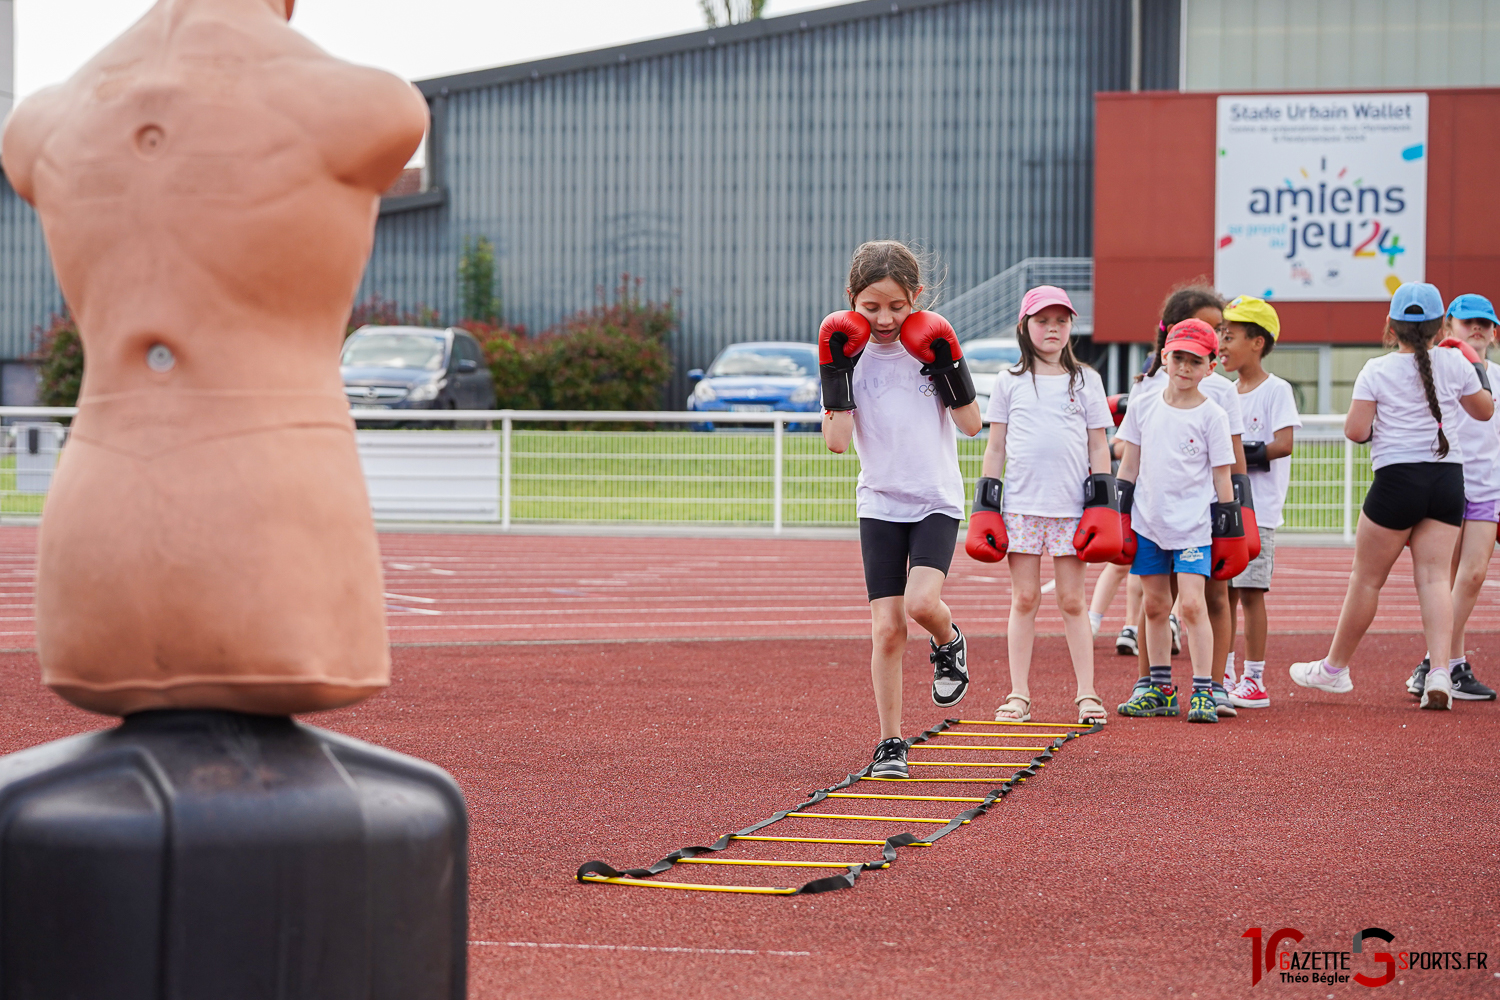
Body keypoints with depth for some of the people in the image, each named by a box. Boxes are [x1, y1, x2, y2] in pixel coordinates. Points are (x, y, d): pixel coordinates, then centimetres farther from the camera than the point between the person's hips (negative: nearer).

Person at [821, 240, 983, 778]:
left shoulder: (932, 346, -2)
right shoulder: (849, 354, -3)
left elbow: (972, 424, -2)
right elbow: (837, 441, -11)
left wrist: (949, 366, -13)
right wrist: (835, 373, -17)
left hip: (937, 499, -1)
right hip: (880, 502, 1)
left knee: (921, 602, -24)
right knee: (886, 627, -3)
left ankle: (949, 643, 12)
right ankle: (890, 744, 7)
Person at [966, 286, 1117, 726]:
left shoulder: (1086, 380, 8)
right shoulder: (1008, 383, 8)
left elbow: (1098, 446, 8)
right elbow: (995, 447, 10)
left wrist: (1102, 505, -1)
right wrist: (986, 504, 3)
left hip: (1072, 506, 0)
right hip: (1021, 503, 0)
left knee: (1072, 601, 1)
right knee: (1024, 599, 2)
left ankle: (1087, 694, 4)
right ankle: (1019, 695, 5)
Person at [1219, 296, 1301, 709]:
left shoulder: (1276, 390, -5)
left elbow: (1283, 445, -15)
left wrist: (1243, 456, -16)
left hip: (1257, 508, -7)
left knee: (1250, 591, -6)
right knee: (1223, 591, 8)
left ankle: (1255, 681, -1)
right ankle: (1224, 676, 15)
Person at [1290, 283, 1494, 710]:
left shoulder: (1376, 371, -4)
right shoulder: (1454, 363, 3)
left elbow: (1355, 430, -8)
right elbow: (1485, 410, 17)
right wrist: (1477, 370, 32)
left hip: (1397, 478, -3)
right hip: (1447, 479, 3)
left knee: (1367, 578, 7)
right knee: (1434, 576, 0)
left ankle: (1334, 668, 20)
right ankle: (1440, 670, -16)